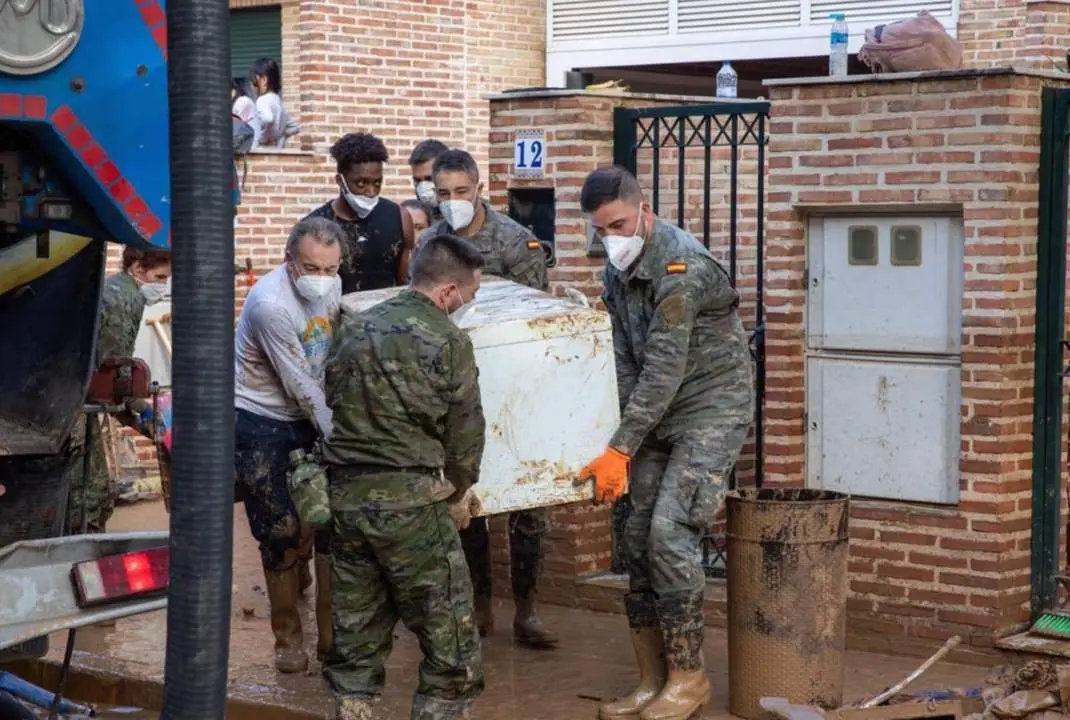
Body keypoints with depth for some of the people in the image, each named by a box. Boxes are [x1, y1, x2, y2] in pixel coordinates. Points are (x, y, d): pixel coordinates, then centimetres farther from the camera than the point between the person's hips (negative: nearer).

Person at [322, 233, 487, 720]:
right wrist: (458, 493, 17)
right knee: (450, 642, 3)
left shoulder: (354, 329, 10)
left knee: (356, 636, 14)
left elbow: (334, 404, 13)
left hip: (345, 495, 6)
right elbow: (465, 430, 0)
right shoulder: (448, 341, -6)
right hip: (410, 499, -6)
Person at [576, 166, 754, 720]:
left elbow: (663, 369, -26)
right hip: (659, 415, 8)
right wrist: (623, 444, -9)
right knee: (639, 540, 4)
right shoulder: (616, 272, 5)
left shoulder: (682, 266, -23)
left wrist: (620, 450, -27)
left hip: (713, 409, -8)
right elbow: (628, 364, 2)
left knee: (670, 533, -17)